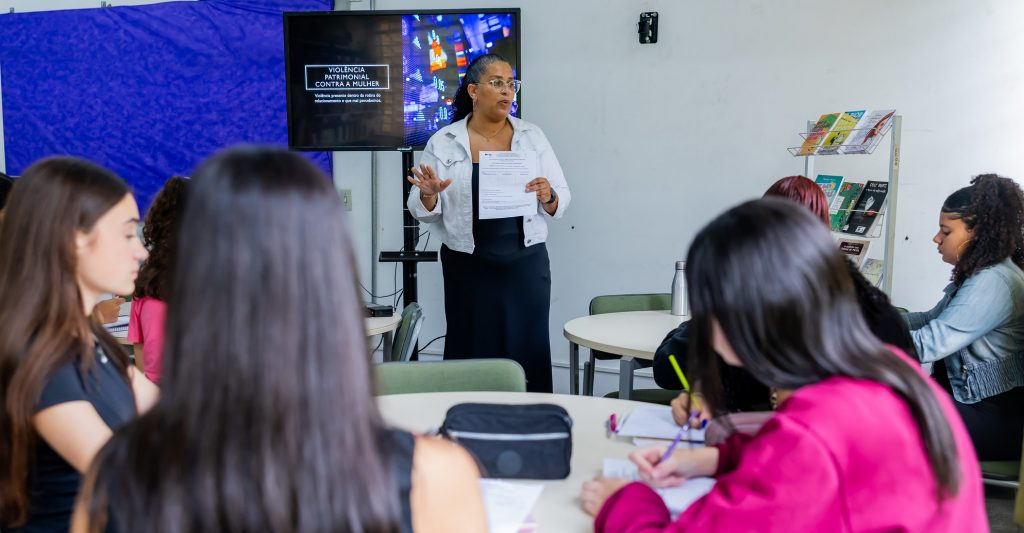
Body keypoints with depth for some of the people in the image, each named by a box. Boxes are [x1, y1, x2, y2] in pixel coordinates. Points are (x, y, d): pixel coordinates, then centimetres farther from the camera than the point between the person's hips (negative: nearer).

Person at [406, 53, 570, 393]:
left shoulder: (532, 137, 6)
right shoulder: (443, 143, 1)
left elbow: (562, 202, 6)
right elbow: (423, 212, 3)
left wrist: (548, 197, -15)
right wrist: (428, 195, -19)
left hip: (526, 265, 1)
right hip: (468, 268, -1)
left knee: (528, 355, 3)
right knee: (471, 356, 3)